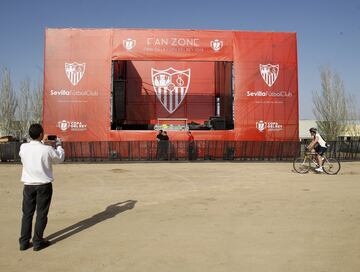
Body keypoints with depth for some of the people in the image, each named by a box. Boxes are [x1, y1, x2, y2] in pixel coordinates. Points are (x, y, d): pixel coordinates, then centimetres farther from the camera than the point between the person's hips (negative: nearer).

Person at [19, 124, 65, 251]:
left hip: (28, 185, 4)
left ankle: (24, 242, 20)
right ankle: (37, 242, 14)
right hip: (44, 185, -3)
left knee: (27, 213, 13)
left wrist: (42, 143, 21)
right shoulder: (47, 149, -16)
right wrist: (58, 145, 15)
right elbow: (60, 158, 1)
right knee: (41, 214, 7)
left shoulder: (23, 147, -6)